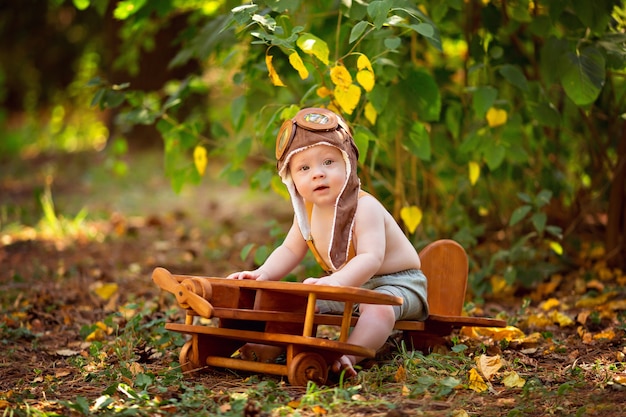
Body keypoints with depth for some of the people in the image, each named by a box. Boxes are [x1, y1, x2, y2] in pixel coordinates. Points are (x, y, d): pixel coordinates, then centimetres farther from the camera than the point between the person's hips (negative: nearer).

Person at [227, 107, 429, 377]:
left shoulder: (364, 207, -26)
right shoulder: (307, 211, -2)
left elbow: (370, 258, -38)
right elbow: (290, 250, 8)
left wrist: (336, 282, -54)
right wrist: (263, 274, -11)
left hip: (395, 284, -8)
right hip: (347, 286, 8)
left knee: (378, 308, -38)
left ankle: (349, 355, -53)